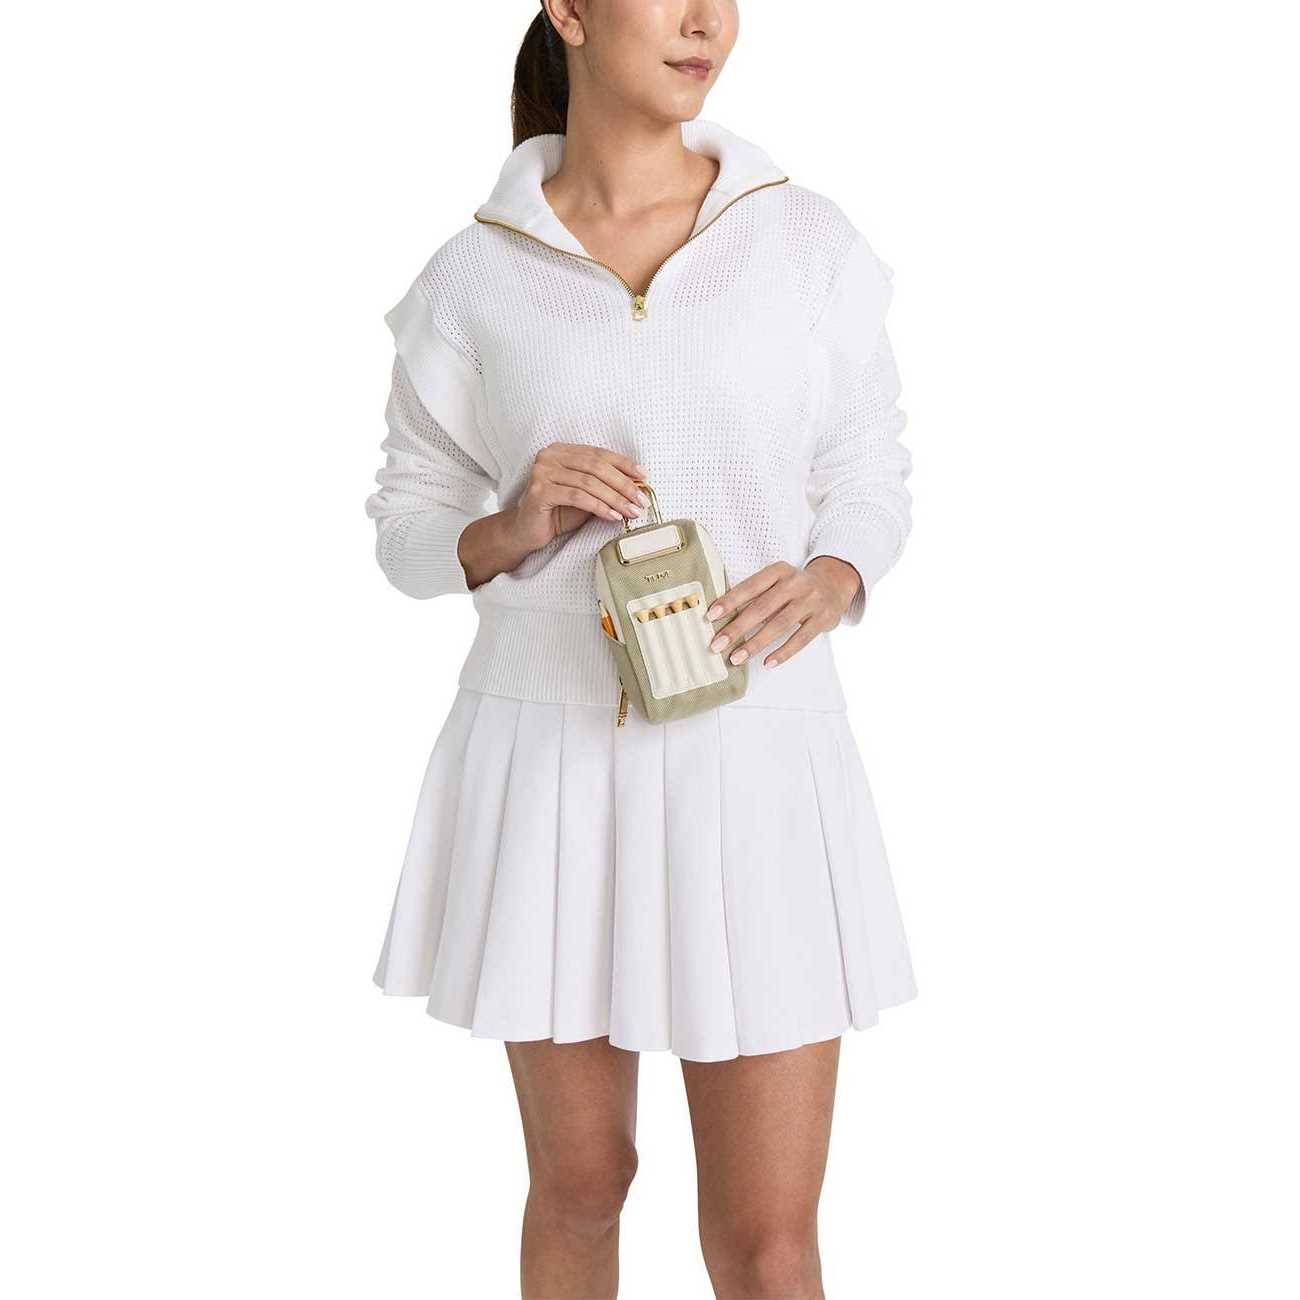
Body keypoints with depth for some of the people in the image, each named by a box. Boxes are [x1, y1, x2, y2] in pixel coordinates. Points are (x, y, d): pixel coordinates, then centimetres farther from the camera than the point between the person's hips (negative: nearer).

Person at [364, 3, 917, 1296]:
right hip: (553, 753, 0)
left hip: (755, 755, 0)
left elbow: (868, 487, 7)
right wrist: (516, 530, -15)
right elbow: (409, 533, 7)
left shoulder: (811, 241, 0)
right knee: (579, 1182, 14)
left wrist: (827, 586, -15)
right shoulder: (473, 278, -1)